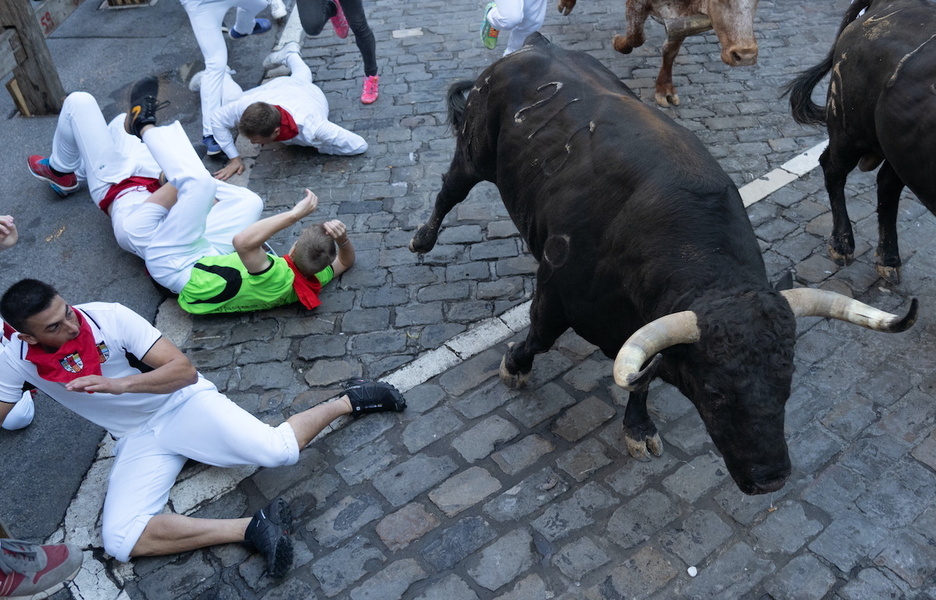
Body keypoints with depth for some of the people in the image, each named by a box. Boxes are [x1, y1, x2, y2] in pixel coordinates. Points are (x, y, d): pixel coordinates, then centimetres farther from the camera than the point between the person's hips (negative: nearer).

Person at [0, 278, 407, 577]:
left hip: (183, 404, -4)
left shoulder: (108, 317, -16)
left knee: (278, 451, -27)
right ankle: (250, 528, -21)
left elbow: (184, 370, -18)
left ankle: (345, 402, 0)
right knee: (120, 542, -22)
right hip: (139, 441, 4)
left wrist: (118, 384, -30)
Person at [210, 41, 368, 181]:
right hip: (277, 86, 0)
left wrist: (318, 147, -39)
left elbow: (360, 145, -48)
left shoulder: (311, 129, -56)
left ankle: (290, 54, 65)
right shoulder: (249, 105, -49)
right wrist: (234, 158, -35)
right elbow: (218, 119, -29)